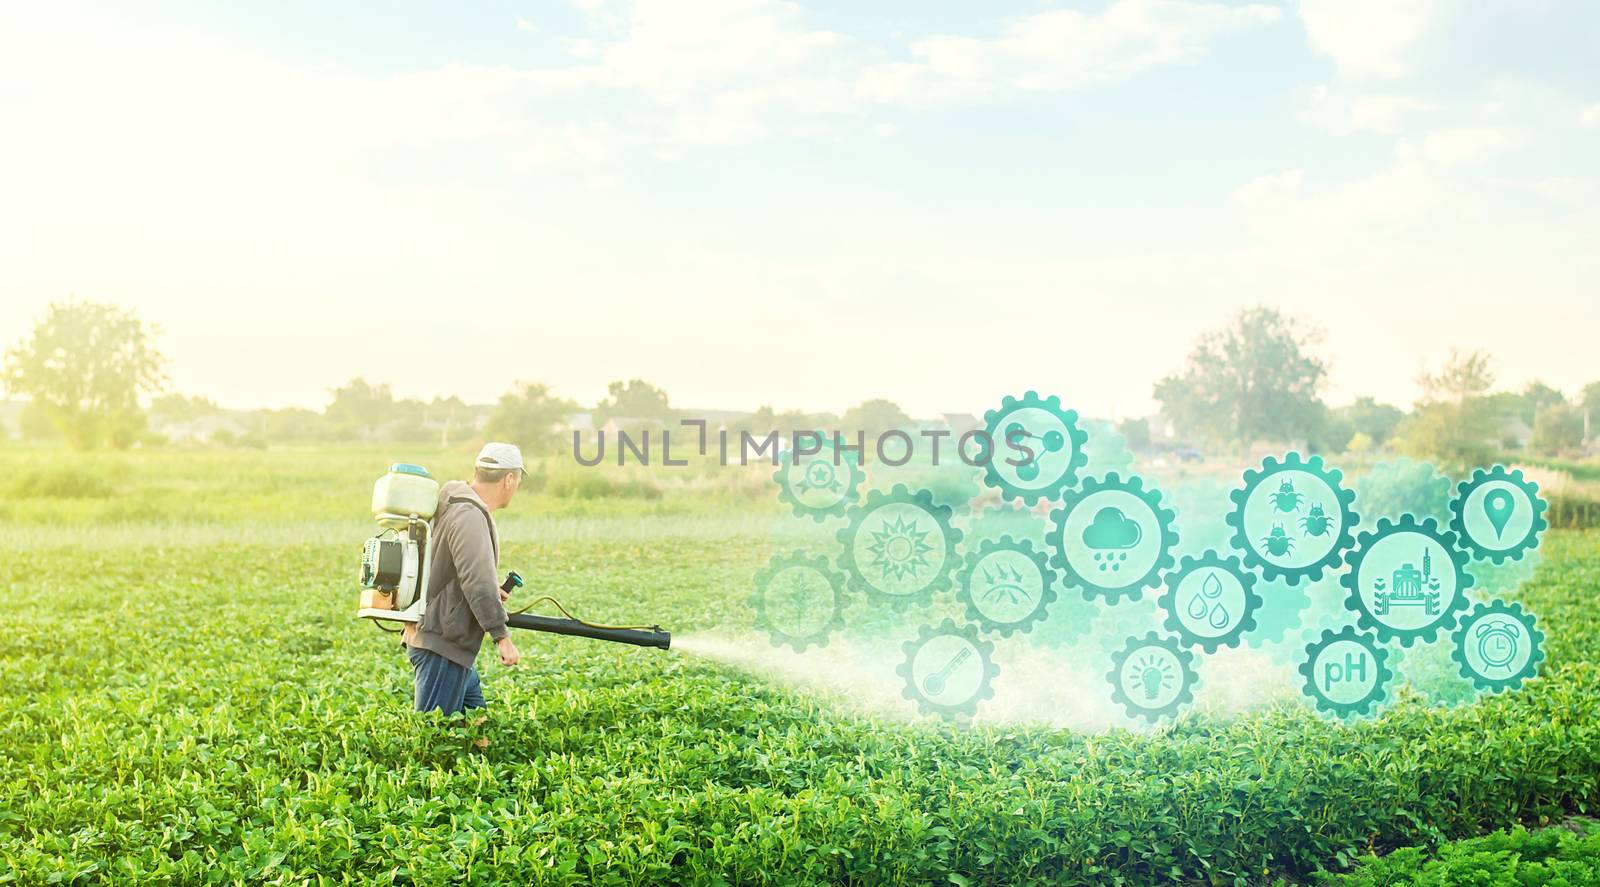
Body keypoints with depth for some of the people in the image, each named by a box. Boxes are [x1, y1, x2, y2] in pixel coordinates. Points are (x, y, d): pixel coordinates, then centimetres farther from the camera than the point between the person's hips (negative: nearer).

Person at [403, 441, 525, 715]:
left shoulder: (455, 505, 15)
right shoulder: (470, 516, -18)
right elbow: (478, 581, -25)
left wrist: (490, 592, 36)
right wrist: (501, 636, -23)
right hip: (441, 644, -11)